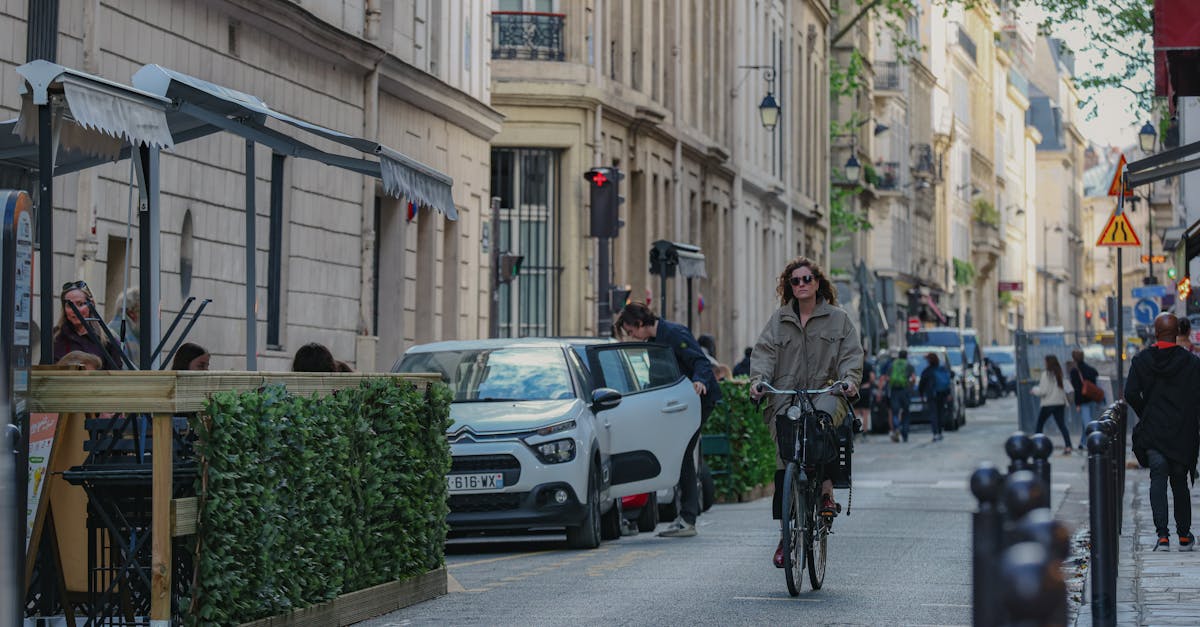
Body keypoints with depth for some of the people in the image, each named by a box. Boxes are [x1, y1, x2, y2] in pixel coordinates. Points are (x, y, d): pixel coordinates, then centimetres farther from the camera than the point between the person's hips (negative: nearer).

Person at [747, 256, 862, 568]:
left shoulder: (838, 318, 13)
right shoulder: (779, 320, 17)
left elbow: (852, 353, 6)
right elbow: (764, 352, 7)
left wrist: (849, 378, -14)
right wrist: (758, 379, -12)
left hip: (826, 392, -2)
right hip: (786, 399, 2)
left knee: (824, 416, -38)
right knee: (783, 457, -9)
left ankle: (827, 491, -27)